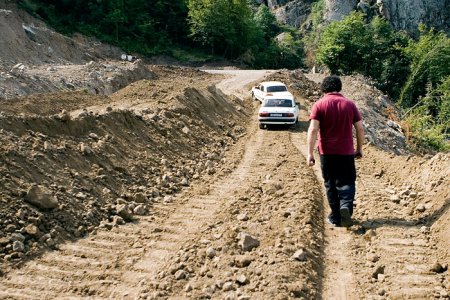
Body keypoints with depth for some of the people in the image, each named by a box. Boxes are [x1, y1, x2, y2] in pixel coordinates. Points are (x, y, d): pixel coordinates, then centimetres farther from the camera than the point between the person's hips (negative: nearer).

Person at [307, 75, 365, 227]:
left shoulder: (319, 105, -5)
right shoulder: (350, 104, 2)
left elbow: (313, 130, -14)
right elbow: (360, 128, 2)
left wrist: (310, 153, -12)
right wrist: (359, 149, 13)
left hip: (327, 152, -1)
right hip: (346, 152, 1)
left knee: (331, 184, 11)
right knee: (346, 182, 10)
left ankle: (336, 217, 16)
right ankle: (346, 206, -16)